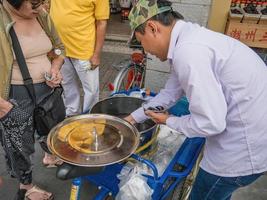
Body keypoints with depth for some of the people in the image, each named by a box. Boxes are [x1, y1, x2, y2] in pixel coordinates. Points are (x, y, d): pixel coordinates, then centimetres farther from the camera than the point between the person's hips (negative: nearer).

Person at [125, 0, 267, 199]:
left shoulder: (188, 52, -28)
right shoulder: (189, 37, 5)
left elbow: (209, 123, -27)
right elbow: (170, 93, 15)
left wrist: (170, 121, -8)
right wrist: (133, 118, 20)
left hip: (245, 145, -9)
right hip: (249, 132, 9)